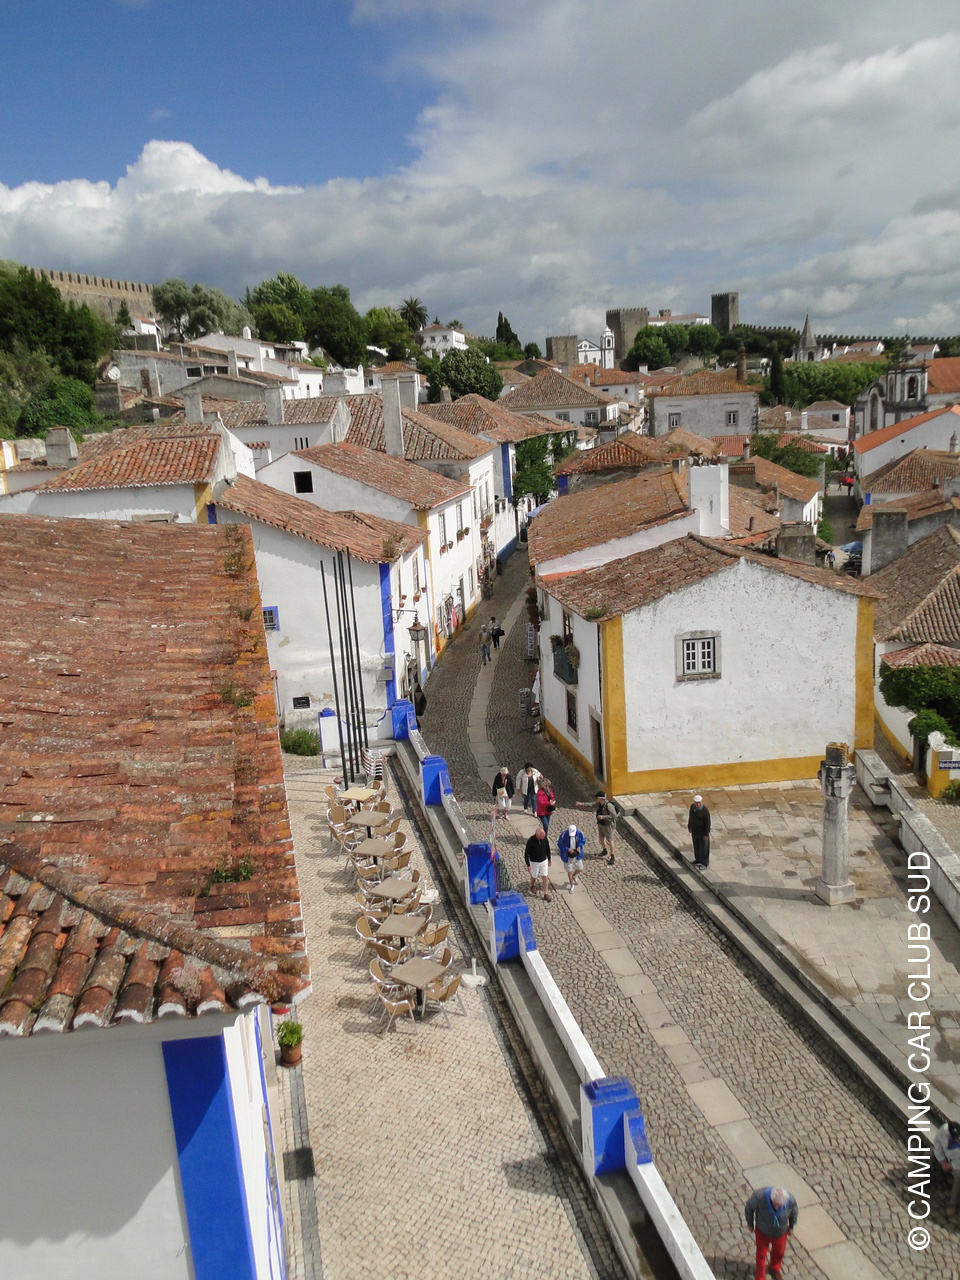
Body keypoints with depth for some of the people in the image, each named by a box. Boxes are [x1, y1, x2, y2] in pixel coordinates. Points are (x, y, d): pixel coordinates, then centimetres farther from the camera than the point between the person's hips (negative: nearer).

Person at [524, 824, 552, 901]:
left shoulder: (545, 838, -14)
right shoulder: (531, 841, -26)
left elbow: (547, 849, 4)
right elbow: (526, 853, -18)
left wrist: (549, 860, 12)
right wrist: (528, 865, -18)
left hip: (544, 861, 3)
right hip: (534, 862, -3)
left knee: (545, 878, 4)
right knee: (534, 876, 18)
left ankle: (546, 894, 15)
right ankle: (532, 886, 50)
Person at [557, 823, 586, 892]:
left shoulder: (579, 833, -17)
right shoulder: (564, 834, -26)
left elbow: (583, 840, 2)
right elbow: (559, 844, -15)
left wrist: (580, 847, -16)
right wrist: (567, 849, -26)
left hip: (577, 855, 3)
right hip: (567, 856, -3)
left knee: (580, 868, 15)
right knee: (569, 871, 7)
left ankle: (574, 875, 49)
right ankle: (572, 885, 29)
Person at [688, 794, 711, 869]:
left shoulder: (705, 810, -25)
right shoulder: (692, 807, -6)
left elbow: (708, 823, -20)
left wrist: (706, 834, -17)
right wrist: (689, 827, 17)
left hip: (702, 832, -6)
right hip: (695, 831, 6)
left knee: (703, 848, 9)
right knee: (696, 846, 21)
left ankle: (704, 863, 24)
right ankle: (698, 860, 41)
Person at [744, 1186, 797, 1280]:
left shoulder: (790, 1200, -34)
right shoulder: (760, 1196, -41)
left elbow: (794, 1213, -8)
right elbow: (749, 1207, -18)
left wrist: (791, 1226, 9)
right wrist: (750, 1223, -3)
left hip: (780, 1233, 2)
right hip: (762, 1231, -2)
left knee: (779, 1252, 26)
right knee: (761, 1253, 17)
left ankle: (775, 1269, 57)